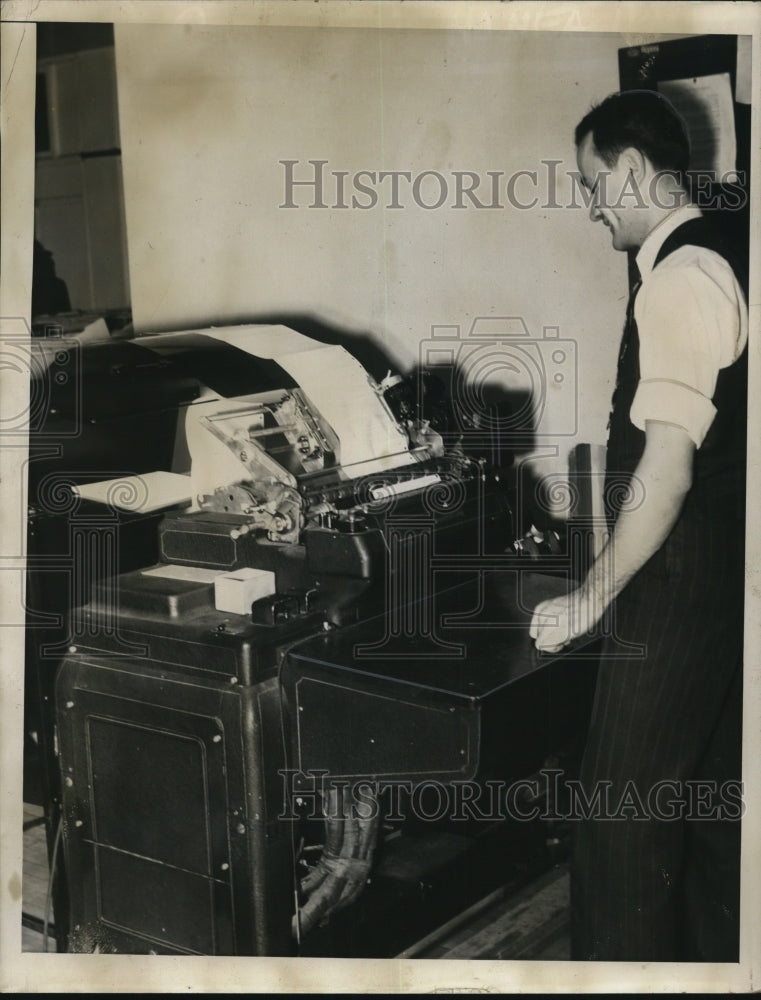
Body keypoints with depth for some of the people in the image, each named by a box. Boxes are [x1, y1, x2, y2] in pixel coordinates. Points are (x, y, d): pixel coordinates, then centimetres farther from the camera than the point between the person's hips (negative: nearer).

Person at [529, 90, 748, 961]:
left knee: (620, 823, 0)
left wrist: (587, 602, -17)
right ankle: (715, 955, 33)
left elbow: (667, 470, -25)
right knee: (709, 803, 20)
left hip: (675, 595, -10)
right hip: (725, 582, 10)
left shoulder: (680, 277, -18)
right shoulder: (722, 260, 12)